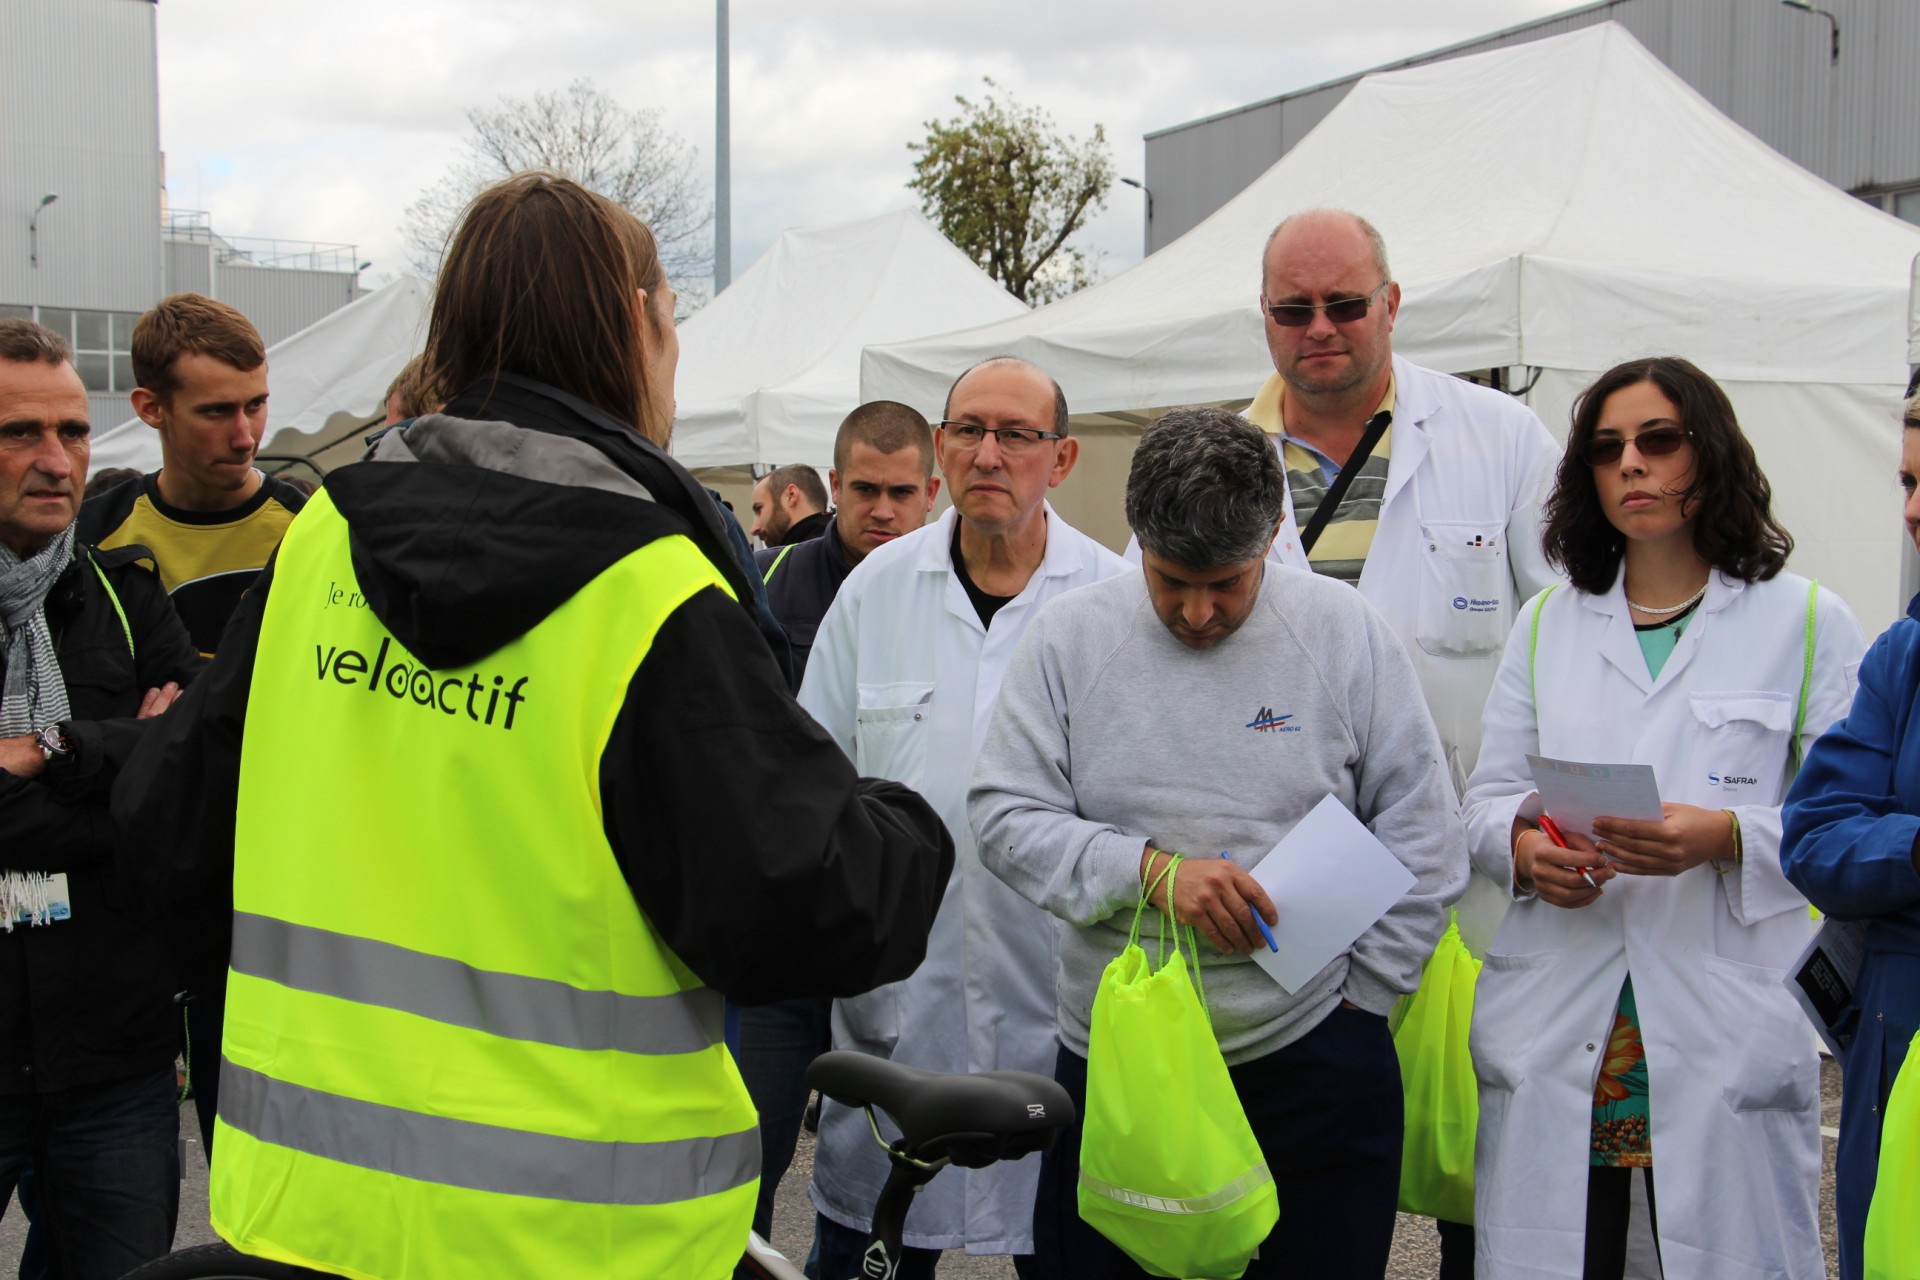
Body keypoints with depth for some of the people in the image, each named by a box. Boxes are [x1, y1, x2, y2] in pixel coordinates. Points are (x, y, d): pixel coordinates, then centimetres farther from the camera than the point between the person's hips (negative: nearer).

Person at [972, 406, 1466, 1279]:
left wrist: (1359, 996, 0)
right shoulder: (1068, 639, -1)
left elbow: (1421, 839, 3)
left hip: (1313, 1063, 0)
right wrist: (1151, 868, -18)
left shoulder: (1344, 632, -1)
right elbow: (1006, 819, -4)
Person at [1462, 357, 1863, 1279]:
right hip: (1557, 1027, 3)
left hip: (1729, 1027, -2)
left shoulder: (1806, 621, 4)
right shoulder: (1545, 623, 15)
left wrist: (1728, 838, -19)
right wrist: (1522, 844, -10)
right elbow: (1487, 795, 12)